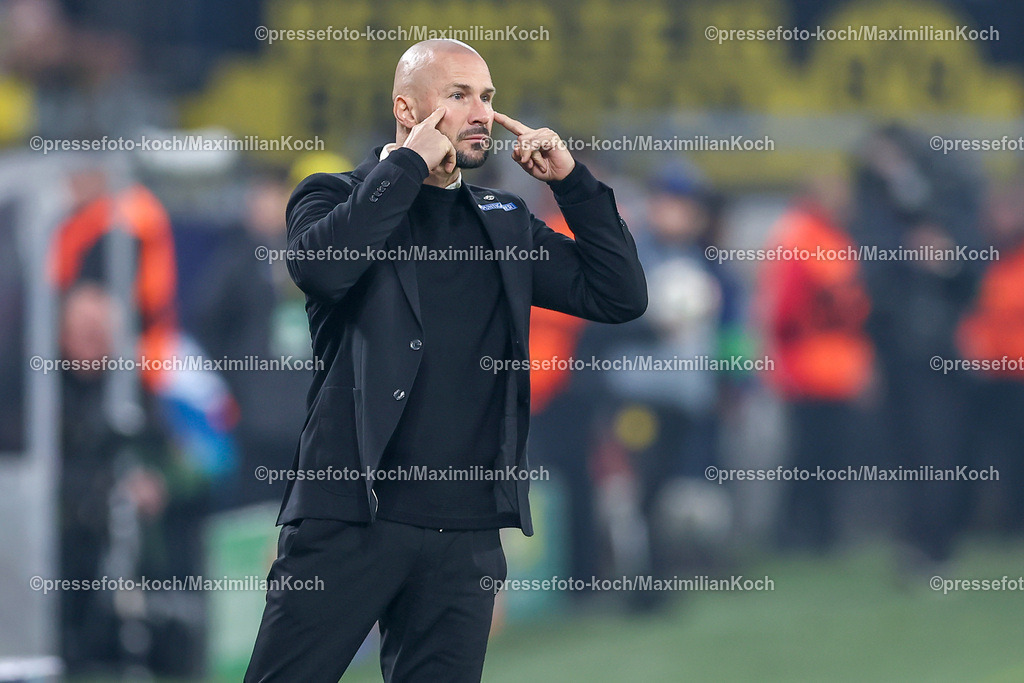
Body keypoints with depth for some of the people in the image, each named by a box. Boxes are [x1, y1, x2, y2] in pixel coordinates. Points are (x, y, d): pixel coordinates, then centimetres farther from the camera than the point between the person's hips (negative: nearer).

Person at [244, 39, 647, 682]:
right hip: (352, 516, -4)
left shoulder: (504, 221, 18)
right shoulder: (338, 196, 5)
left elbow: (621, 296, 11)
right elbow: (320, 265, -18)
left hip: (466, 530, 4)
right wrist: (408, 164, -11)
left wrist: (571, 180, 4)